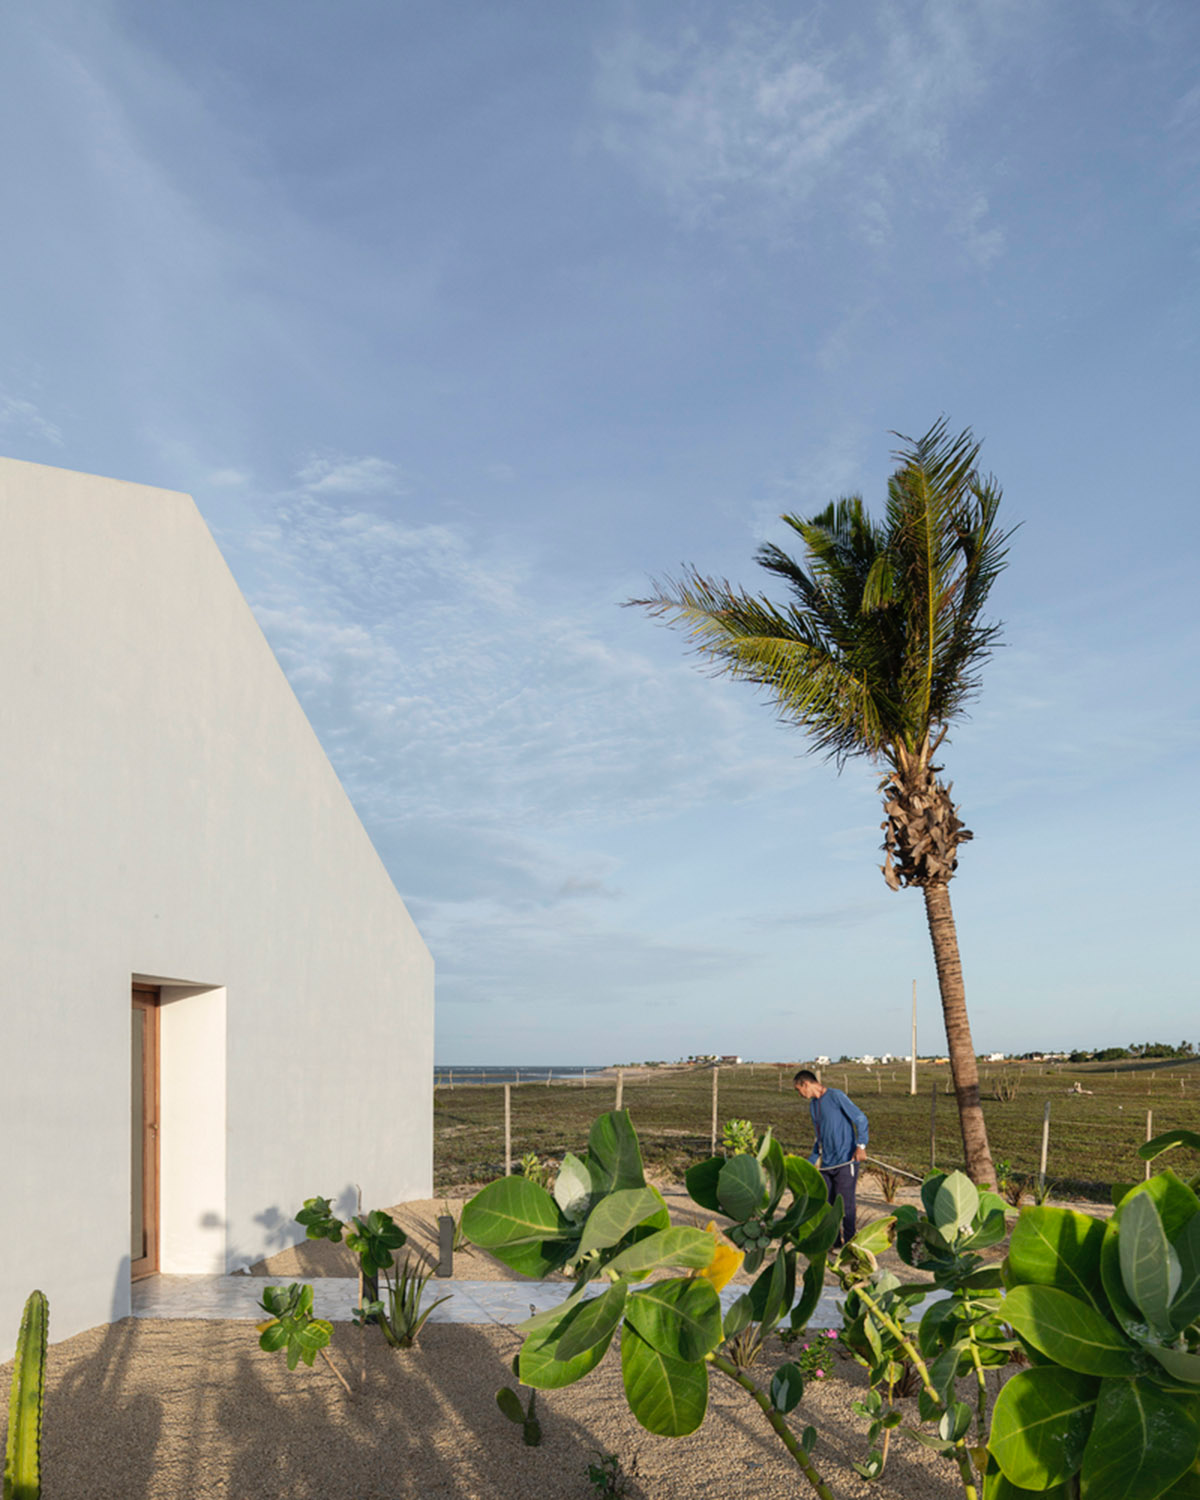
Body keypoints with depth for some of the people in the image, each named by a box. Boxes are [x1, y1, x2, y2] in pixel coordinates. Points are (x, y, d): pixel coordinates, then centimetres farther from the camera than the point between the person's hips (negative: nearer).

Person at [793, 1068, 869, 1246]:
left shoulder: (836, 1096, -7)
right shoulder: (813, 1104, 17)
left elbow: (860, 1119, -11)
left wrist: (861, 1145, -23)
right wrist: (809, 1163, 25)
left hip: (845, 1160, -8)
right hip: (826, 1164, 8)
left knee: (846, 1203, -7)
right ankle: (833, 1241, 18)